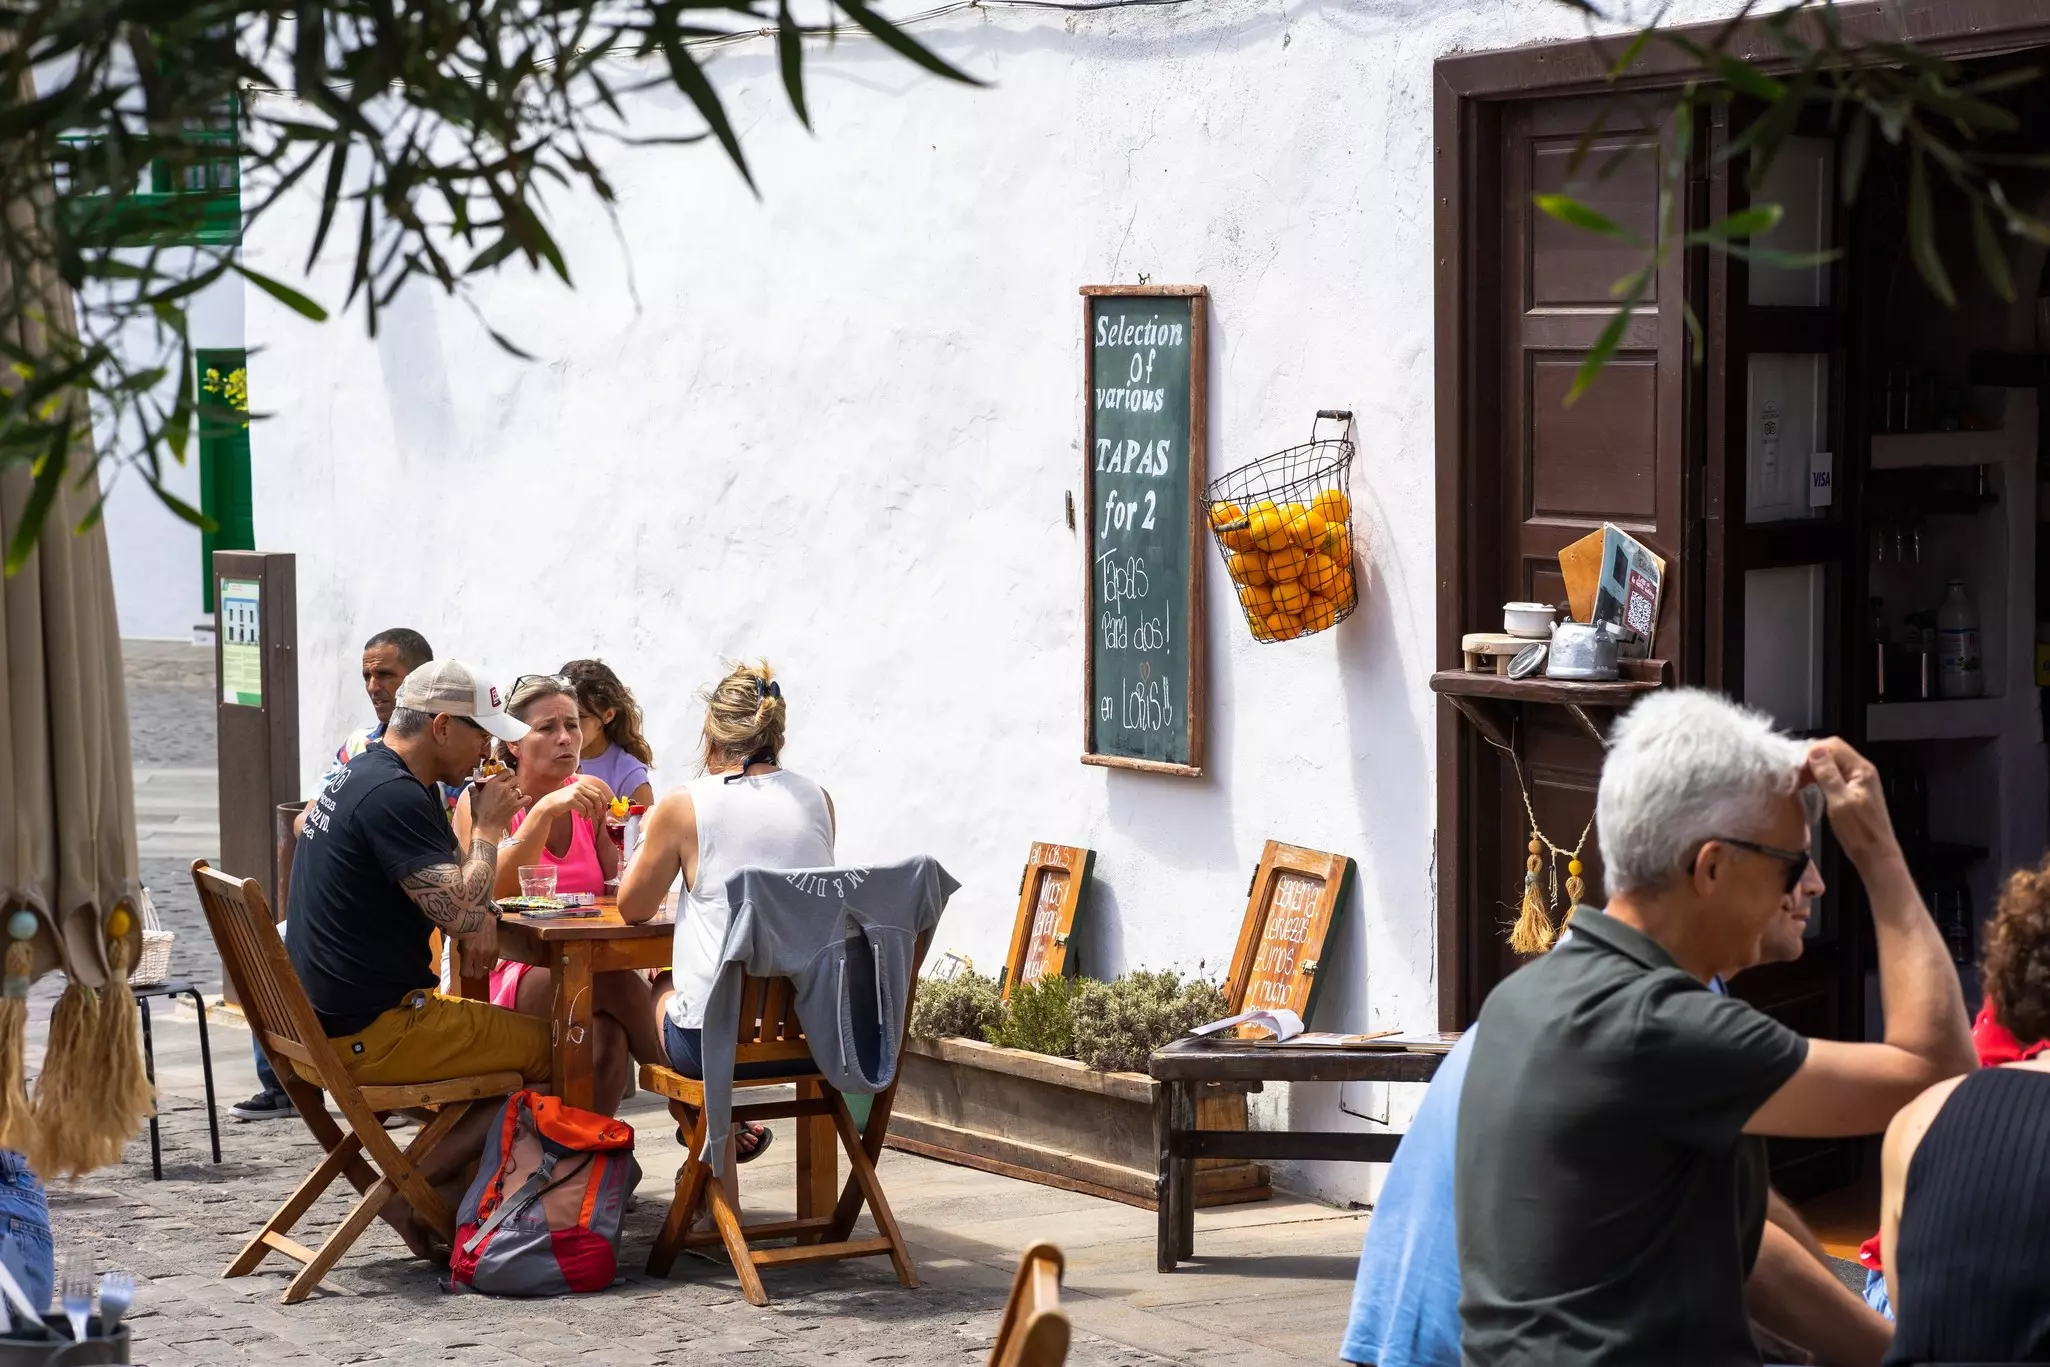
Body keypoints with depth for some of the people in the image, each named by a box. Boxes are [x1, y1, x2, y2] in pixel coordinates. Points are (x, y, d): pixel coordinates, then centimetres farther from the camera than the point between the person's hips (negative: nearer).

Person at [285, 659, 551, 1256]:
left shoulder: (361, 776, 15)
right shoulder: (393, 797, -19)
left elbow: (445, 891, 25)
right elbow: (462, 914, -25)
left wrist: (477, 914, 3)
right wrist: (488, 827, -9)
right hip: (369, 1037, -11)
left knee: (513, 1029, 23)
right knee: (553, 1050, -4)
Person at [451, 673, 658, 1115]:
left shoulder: (591, 796, 10)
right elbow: (493, 892, -20)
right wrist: (545, 809, -29)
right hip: (508, 975, -4)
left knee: (608, 1034, -35)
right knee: (615, 983, -34)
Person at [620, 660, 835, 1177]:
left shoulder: (685, 806, -9)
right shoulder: (816, 800, 4)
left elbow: (633, 907, 4)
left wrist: (650, 838, 21)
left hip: (714, 1038, -5)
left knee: (660, 989, 32)